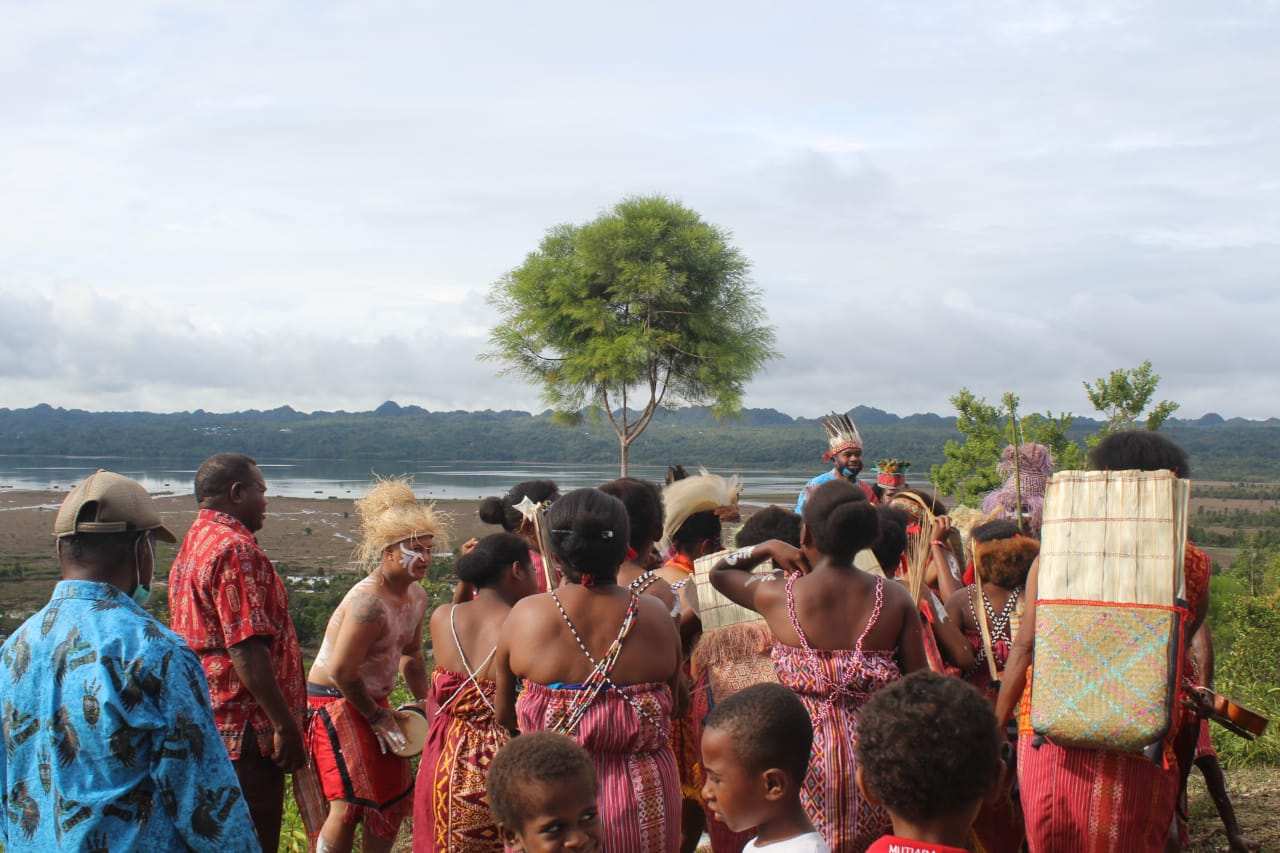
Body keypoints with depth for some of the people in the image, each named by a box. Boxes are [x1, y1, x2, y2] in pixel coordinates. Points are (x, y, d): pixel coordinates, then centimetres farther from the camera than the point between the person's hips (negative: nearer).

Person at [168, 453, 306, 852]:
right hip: (245, 729, -10)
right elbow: (246, 649, -23)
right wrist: (285, 724, -19)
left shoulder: (194, 545, 15)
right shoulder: (236, 549, -17)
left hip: (209, 724, 10)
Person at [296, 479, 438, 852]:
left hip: (371, 702, 9)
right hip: (333, 703, -9)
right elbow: (341, 672, -25)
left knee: (393, 793, 12)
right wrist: (377, 716, -14)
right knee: (348, 802, -14)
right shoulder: (369, 602, -27)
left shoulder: (416, 597, 3)